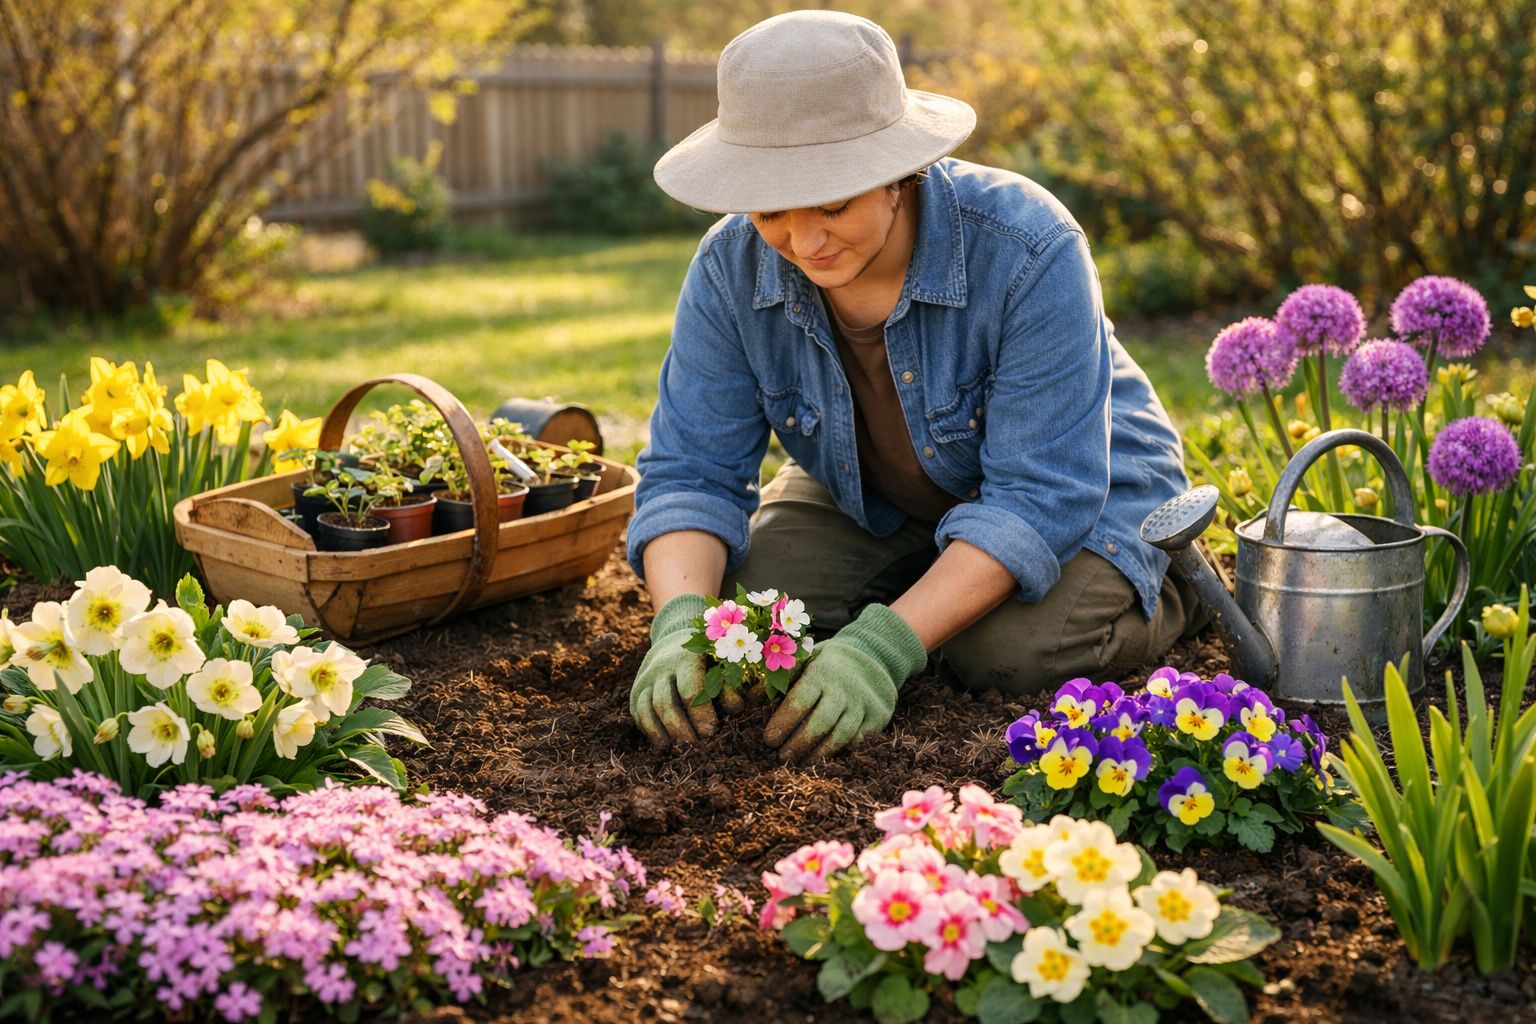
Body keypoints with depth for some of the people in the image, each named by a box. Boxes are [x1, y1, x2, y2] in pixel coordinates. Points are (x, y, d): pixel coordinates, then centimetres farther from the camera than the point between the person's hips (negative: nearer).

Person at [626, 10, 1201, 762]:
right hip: (874, 503, 4)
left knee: (1008, 649, -31)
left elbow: (1039, 499, -36)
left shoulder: (1029, 253, -35)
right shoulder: (730, 271, -21)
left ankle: (1158, 592, 4)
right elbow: (690, 473, -20)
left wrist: (888, 645, -46)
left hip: (1081, 494, -3)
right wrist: (681, 624, -41)